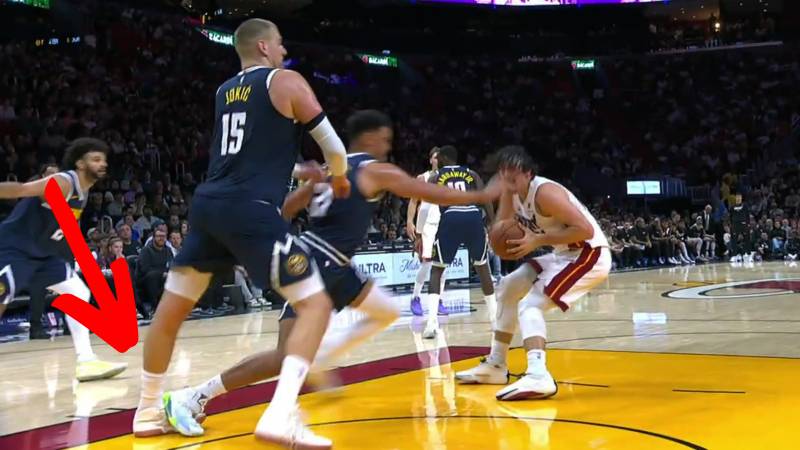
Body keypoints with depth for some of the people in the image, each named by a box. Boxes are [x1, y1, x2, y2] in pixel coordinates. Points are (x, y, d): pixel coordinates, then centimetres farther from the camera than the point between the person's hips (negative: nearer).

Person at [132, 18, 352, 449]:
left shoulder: (224, 92, 24)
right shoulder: (286, 82, 4)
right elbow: (333, 146, 6)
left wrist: (299, 171, 45)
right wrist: (339, 178, 27)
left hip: (208, 204, 7)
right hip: (252, 210, -7)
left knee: (171, 308, 20)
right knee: (316, 304, -1)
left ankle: (148, 410, 29)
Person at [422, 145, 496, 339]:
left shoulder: (435, 176, 17)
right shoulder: (471, 174, 22)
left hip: (451, 219, -2)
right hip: (474, 218, 2)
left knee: (437, 270, 10)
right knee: (482, 268, 21)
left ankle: (432, 322, -8)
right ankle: (496, 319, 22)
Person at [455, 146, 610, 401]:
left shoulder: (544, 192, -24)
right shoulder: (511, 193, 3)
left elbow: (586, 229, -28)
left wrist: (538, 241, -27)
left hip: (589, 255, -10)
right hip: (565, 254, 10)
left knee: (530, 304, -24)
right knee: (507, 290, 18)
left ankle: (538, 376, -42)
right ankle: (496, 365, 26)